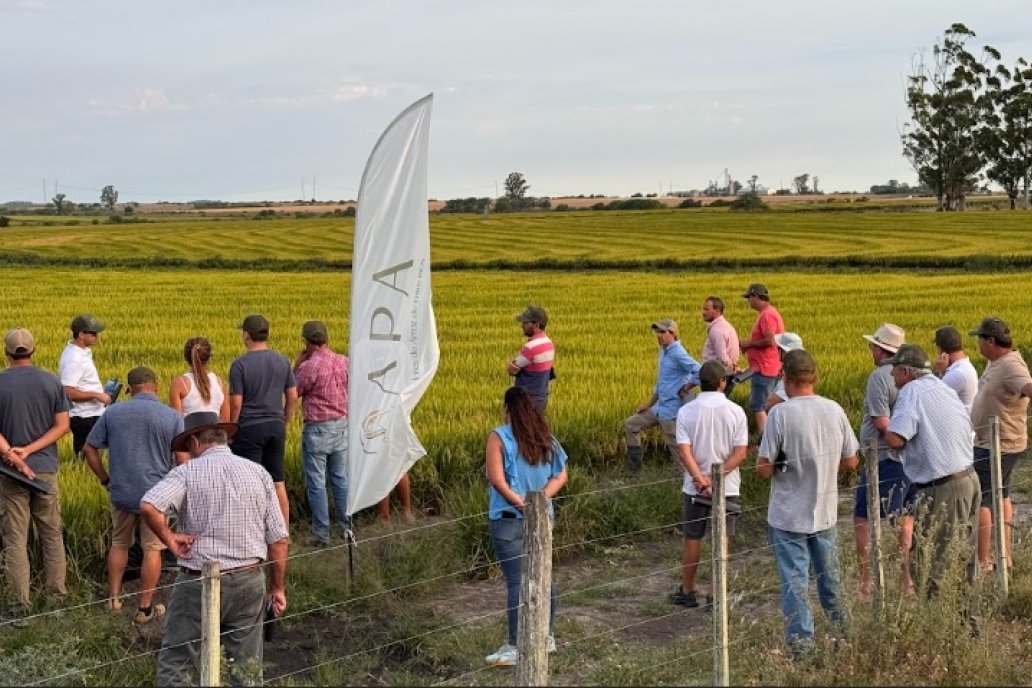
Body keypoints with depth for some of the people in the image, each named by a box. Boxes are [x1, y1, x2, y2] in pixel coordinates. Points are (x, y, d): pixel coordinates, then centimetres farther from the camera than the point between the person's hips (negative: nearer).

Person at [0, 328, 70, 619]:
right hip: (45, 468, 2)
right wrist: (29, 450, -7)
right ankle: (58, 593, 17)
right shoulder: (52, 382, 0)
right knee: (52, 534, 13)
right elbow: (62, 426, -3)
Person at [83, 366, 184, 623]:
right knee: (152, 549, 8)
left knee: (119, 544, 21)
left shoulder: (113, 413, 0)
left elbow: (89, 450, 4)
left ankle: (113, 599, 27)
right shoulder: (172, 417, -7)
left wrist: (105, 479, 13)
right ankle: (145, 608, 12)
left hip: (121, 493, 3)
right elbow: (183, 460, -8)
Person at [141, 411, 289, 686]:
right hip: (249, 581, 3)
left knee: (176, 664, 10)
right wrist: (278, 587, 11)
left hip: (200, 582, -3)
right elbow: (278, 539, 3)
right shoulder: (258, 472, 4)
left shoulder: (187, 472, -7)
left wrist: (169, 538, -11)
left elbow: (148, 506, -26)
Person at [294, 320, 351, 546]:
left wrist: (296, 366, 3)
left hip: (317, 429, -6)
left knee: (316, 483, 2)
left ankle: (321, 534, 5)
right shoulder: (344, 362, 0)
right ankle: (347, 528, 18)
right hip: (341, 426, 6)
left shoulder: (310, 366, -18)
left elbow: (293, 393, -6)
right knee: (341, 479, 14)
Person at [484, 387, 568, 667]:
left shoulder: (499, 437, -10)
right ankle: (547, 637, 27)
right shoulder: (546, 438, 7)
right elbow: (561, 475, 4)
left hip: (509, 519, -6)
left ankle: (515, 647, 1)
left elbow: (497, 479, -19)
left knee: (516, 581, -4)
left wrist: (519, 502, -14)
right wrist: (540, 497, -7)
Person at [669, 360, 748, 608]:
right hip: (727, 487, 0)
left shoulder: (686, 411, -7)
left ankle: (687, 592, 22)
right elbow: (740, 453, -13)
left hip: (694, 488, 0)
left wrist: (702, 481, -15)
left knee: (692, 539, 12)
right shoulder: (735, 411, -7)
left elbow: (684, 452, -14)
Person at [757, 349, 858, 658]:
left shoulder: (781, 413, -18)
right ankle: (844, 635, 35)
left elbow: (764, 469, -17)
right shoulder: (835, 410, -4)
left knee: (795, 583, 3)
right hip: (826, 513, 5)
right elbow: (850, 462, 5)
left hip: (788, 517, -5)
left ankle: (801, 646, 5)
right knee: (830, 580, 21)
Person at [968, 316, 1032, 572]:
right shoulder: (996, 361, 6)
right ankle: (1004, 557, 30)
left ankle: (982, 561, -2)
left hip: (996, 447, -11)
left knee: (978, 499, -7)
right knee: (1000, 497, 18)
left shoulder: (1011, 366, -25)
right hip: (992, 443, 11)